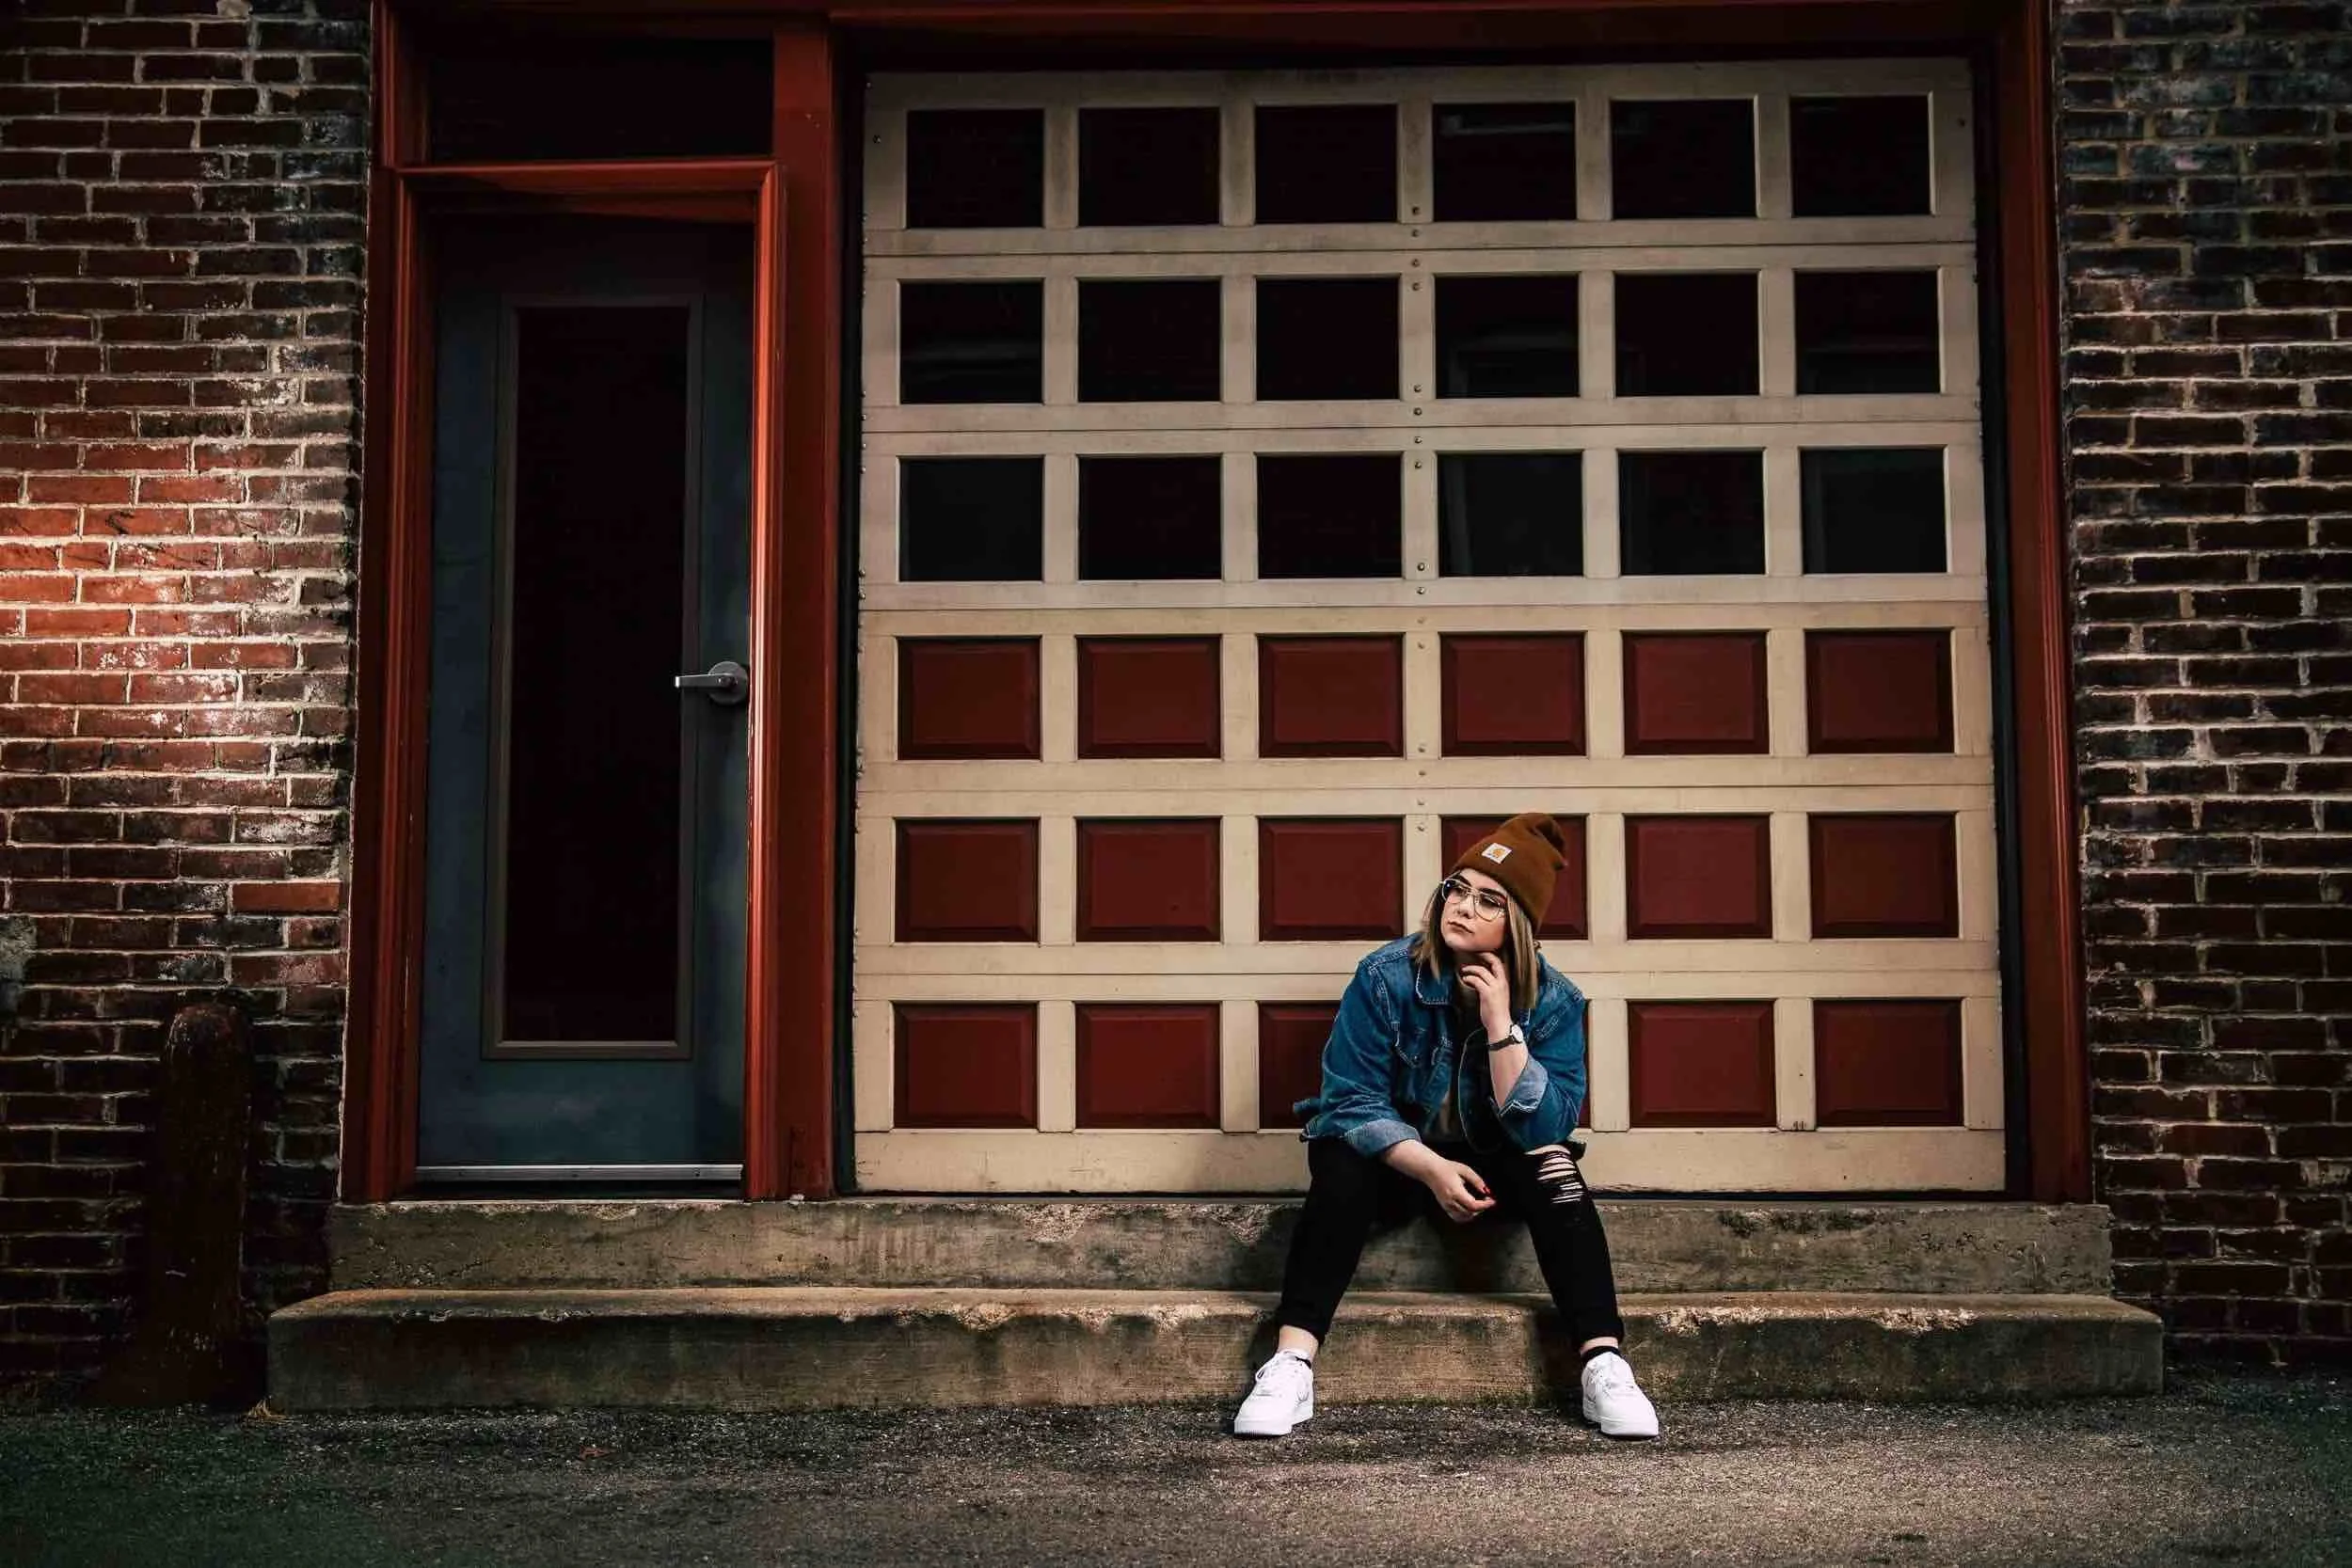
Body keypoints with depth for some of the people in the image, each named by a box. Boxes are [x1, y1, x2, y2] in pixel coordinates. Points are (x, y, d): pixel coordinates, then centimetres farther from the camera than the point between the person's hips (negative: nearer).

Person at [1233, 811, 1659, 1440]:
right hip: (1398, 1157, -1)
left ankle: (1605, 1365, -33)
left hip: (1496, 1164, 1)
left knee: (1553, 1164, -29)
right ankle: (1291, 1366, -38)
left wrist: (1500, 1025, -31)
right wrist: (1433, 1168, -29)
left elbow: (1542, 1127, -22)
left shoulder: (1555, 1003, -13)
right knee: (1342, 1160, -32)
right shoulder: (1385, 977, -16)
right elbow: (1353, 1101, -17)